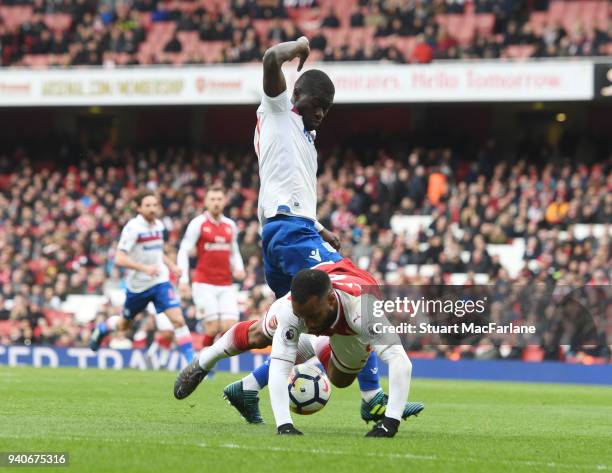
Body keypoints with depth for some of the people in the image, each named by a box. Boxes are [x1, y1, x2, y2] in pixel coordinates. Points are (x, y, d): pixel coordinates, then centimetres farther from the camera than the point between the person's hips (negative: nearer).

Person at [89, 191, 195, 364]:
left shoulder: (159, 225, 3)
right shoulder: (133, 228, -17)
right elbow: (119, 259, -24)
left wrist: (171, 265, 7)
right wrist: (144, 268, -34)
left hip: (160, 281, 3)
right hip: (137, 285, -3)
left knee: (178, 319, -14)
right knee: (125, 324, 17)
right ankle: (102, 329, 51)